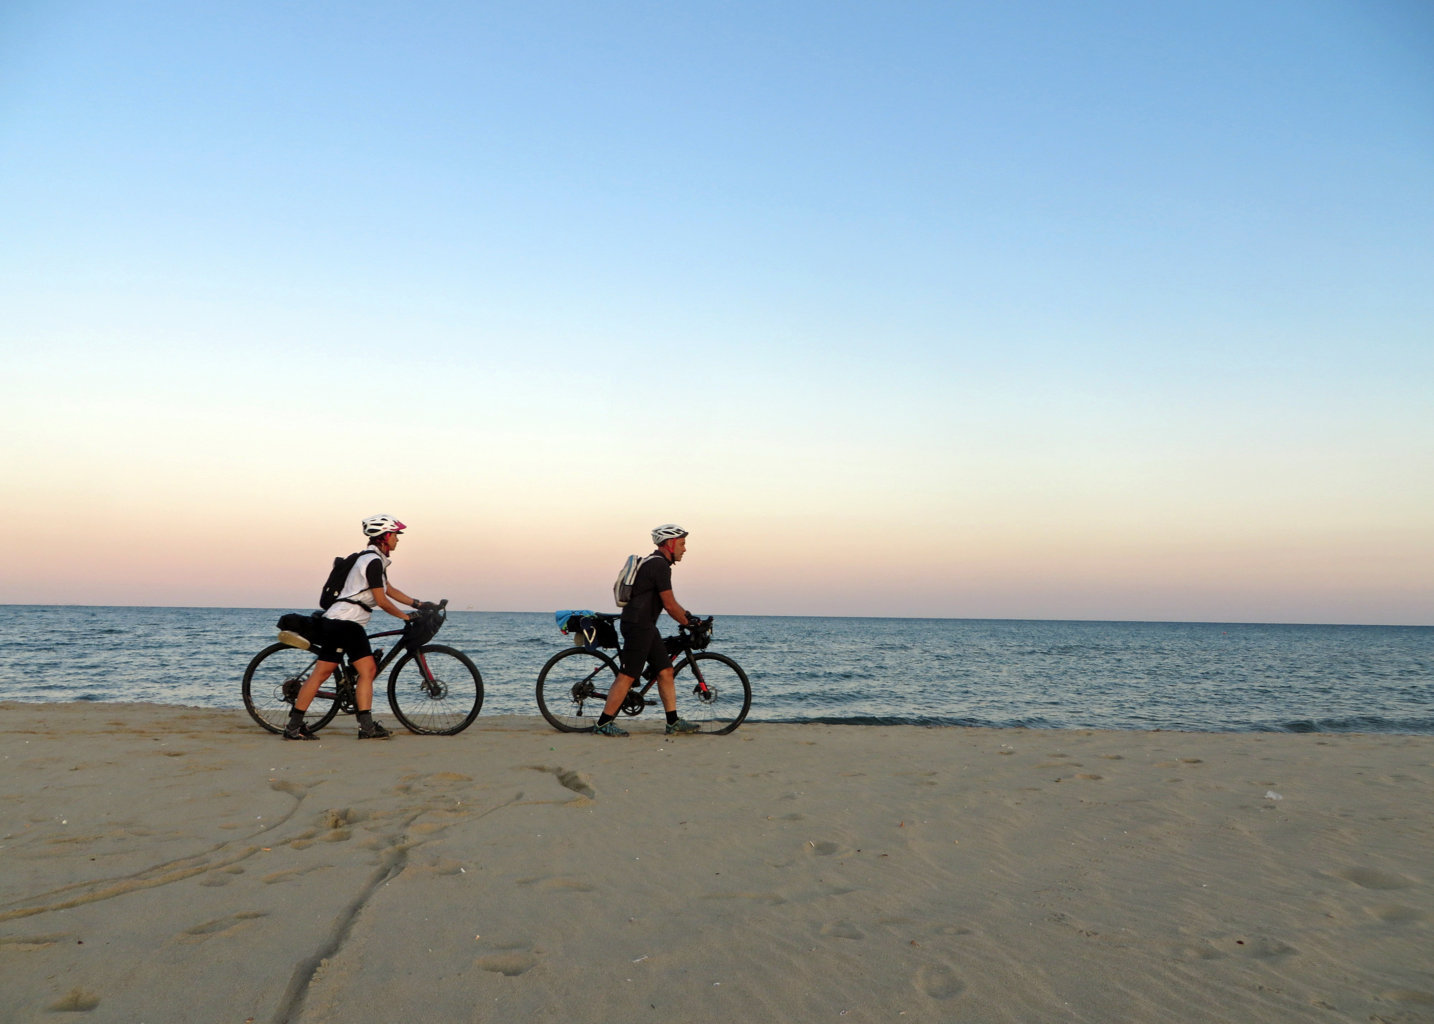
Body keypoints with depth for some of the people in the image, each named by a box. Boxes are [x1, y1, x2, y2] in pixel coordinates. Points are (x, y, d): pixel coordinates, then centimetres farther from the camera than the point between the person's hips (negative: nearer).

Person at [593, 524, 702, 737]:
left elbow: (669, 603, 23)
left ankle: (673, 722, 11)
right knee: (627, 676, -7)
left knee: (665, 670, 8)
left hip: (646, 626, 11)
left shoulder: (655, 564, 18)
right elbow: (670, 605, -15)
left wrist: (690, 618, 17)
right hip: (638, 625, -11)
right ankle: (603, 723, 0)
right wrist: (689, 624, -2)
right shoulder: (660, 565, -15)